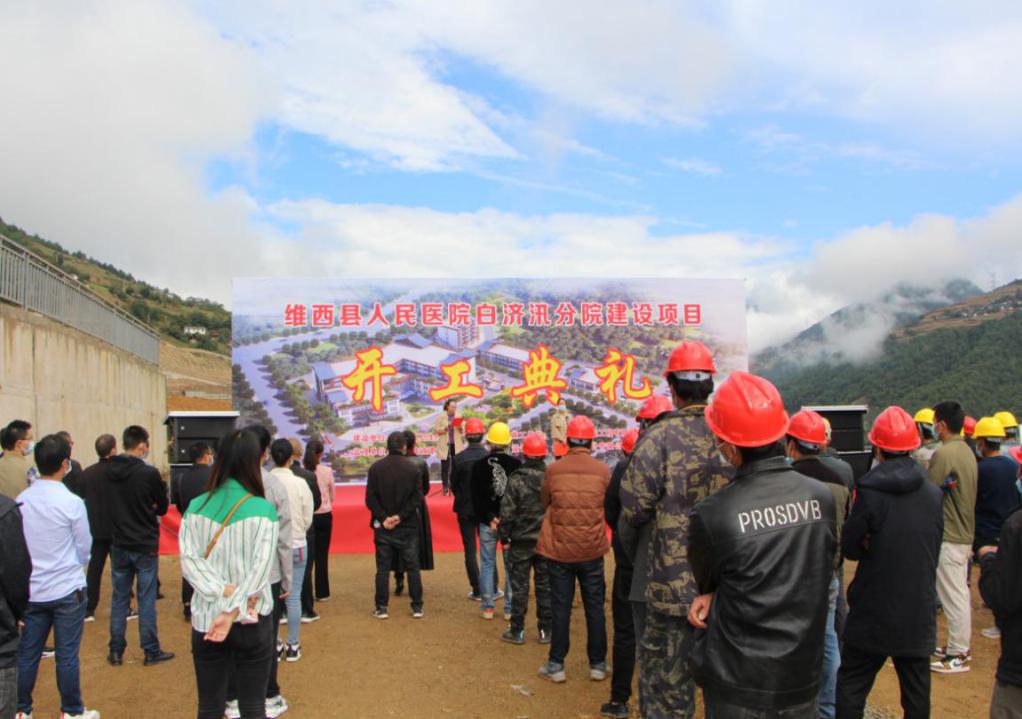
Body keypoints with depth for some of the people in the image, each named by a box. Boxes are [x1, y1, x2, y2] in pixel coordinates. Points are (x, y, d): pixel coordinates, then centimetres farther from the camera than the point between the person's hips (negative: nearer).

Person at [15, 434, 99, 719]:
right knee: (67, 655, 6)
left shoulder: (21, 500, -3)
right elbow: (84, 548, -4)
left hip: (31, 590, 4)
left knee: (27, 653, 13)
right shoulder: (72, 503, -15)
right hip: (67, 589, -4)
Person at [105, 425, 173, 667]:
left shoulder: (111, 471, -2)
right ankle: (151, 652, 12)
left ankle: (116, 651, 20)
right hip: (145, 546, -4)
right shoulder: (149, 473, -17)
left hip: (118, 545, 5)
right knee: (146, 600, 4)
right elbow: (162, 508, -4)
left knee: (119, 599, 13)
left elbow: (111, 505, 10)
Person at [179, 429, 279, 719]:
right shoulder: (263, 509, -11)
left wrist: (224, 591, -13)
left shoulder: (195, 507, 0)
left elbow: (188, 560, -6)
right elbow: (261, 568, -19)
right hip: (251, 620, -3)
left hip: (205, 618, 3)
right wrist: (234, 610, -19)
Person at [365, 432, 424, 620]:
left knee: (383, 569, 8)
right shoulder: (413, 469, -4)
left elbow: (370, 498, -7)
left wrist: (384, 518, -8)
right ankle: (417, 607, 12)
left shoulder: (376, 468, -3)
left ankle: (381, 608, 10)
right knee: (412, 567, 9)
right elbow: (417, 498, -9)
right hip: (408, 527, 0)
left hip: (383, 527, 0)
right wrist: (400, 516, -11)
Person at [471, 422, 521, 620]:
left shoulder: (479, 466, -3)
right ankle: (510, 608, 11)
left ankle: (488, 607, 12)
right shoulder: (516, 464, -5)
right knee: (511, 565, 8)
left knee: (487, 565, 10)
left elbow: (476, 497, -5)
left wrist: (489, 518, -5)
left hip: (487, 522, 0)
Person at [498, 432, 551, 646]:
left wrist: (504, 536, 1)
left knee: (519, 587, 6)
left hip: (522, 542, -2)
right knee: (545, 586, 11)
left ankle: (517, 631, 13)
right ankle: (545, 631, 17)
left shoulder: (516, 479, -12)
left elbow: (507, 512, -10)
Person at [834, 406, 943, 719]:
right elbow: (934, 550, 9)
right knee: (917, 692, 16)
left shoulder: (869, 493, -16)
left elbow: (849, 548, -8)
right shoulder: (934, 494, -3)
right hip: (920, 611, 4)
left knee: (851, 685, 8)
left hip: (873, 613, -4)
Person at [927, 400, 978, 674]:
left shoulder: (944, 454, -20)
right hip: (965, 533, 9)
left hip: (949, 537, -9)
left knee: (953, 596, -1)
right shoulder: (967, 452, 10)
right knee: (960, 593, 17)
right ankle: (959, 646, 28)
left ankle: (957, 656, 7)